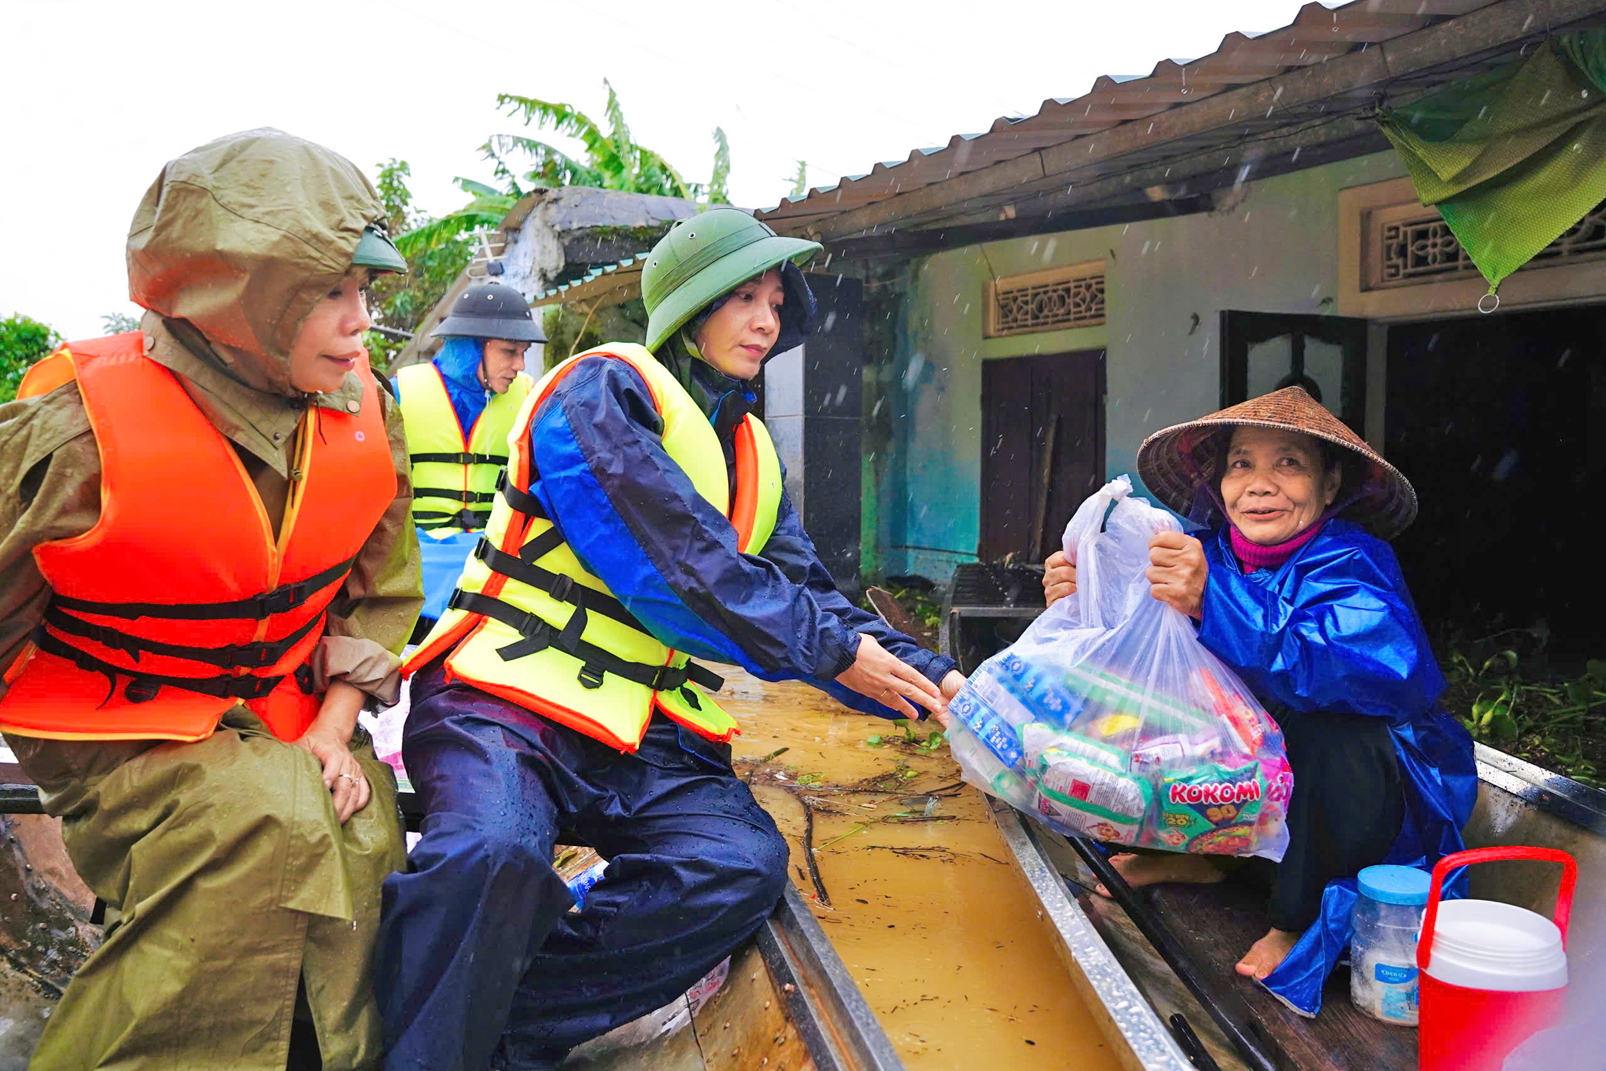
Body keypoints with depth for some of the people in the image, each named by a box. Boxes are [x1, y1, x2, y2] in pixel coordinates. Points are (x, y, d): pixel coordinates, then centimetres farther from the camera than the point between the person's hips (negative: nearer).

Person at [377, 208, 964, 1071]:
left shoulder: (752, 455, 18)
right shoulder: (604, 392, -7)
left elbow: (804, 597, 13)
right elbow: (676, 564, -18)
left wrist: (925, 677, -2)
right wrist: (830, 649, -13)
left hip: (642, 739, 7)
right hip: (506, 696, -6)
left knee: (744, 862, -20)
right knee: (495, 849, -36)